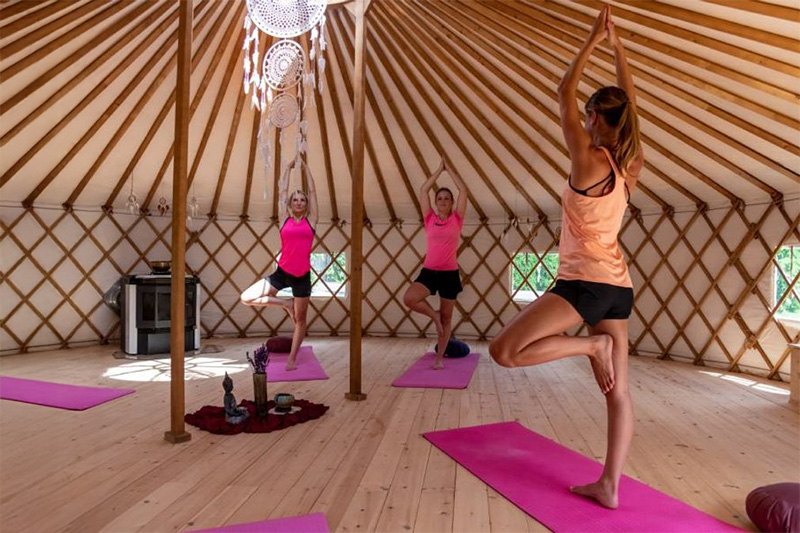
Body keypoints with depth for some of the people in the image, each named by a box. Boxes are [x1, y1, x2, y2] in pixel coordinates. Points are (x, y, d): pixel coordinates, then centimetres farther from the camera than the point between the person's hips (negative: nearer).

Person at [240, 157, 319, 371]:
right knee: (246, 298, -6)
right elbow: (282, 189, 12)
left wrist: (304, 166, 16)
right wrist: (289, 167, 21)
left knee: (300, 319, 6)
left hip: (302, 276, -1)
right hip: (282, 272, 1)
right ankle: (285, 303, 11)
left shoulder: (311, 219, 4)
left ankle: (292, 358, 21)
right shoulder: (285, 219, 6)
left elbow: (312, 190, 9)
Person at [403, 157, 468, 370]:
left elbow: (463, 190, -2)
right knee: (409, 299, -25)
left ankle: (439, 358, 23)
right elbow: (423, 190, 3)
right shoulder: (429, 219, 5)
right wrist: (439, 170, 7)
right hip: (429, 271, 1)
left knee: (446, 318, 7)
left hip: (450, 273, 0)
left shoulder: (457, 219, 3)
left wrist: (450, 168, 4)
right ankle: (434, 315, 5)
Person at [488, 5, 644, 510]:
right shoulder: (631, 164, 6)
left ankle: (592, 344, -9)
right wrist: (617, 45, 23)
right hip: (619, 284, 9)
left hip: (585, 282, -9)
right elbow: (628, 103, 20)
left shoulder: (588, 161, -11)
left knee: (504, 350, -11)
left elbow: (565, 94, -1)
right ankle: (609, 486, 18)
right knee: (618, 391, 10)